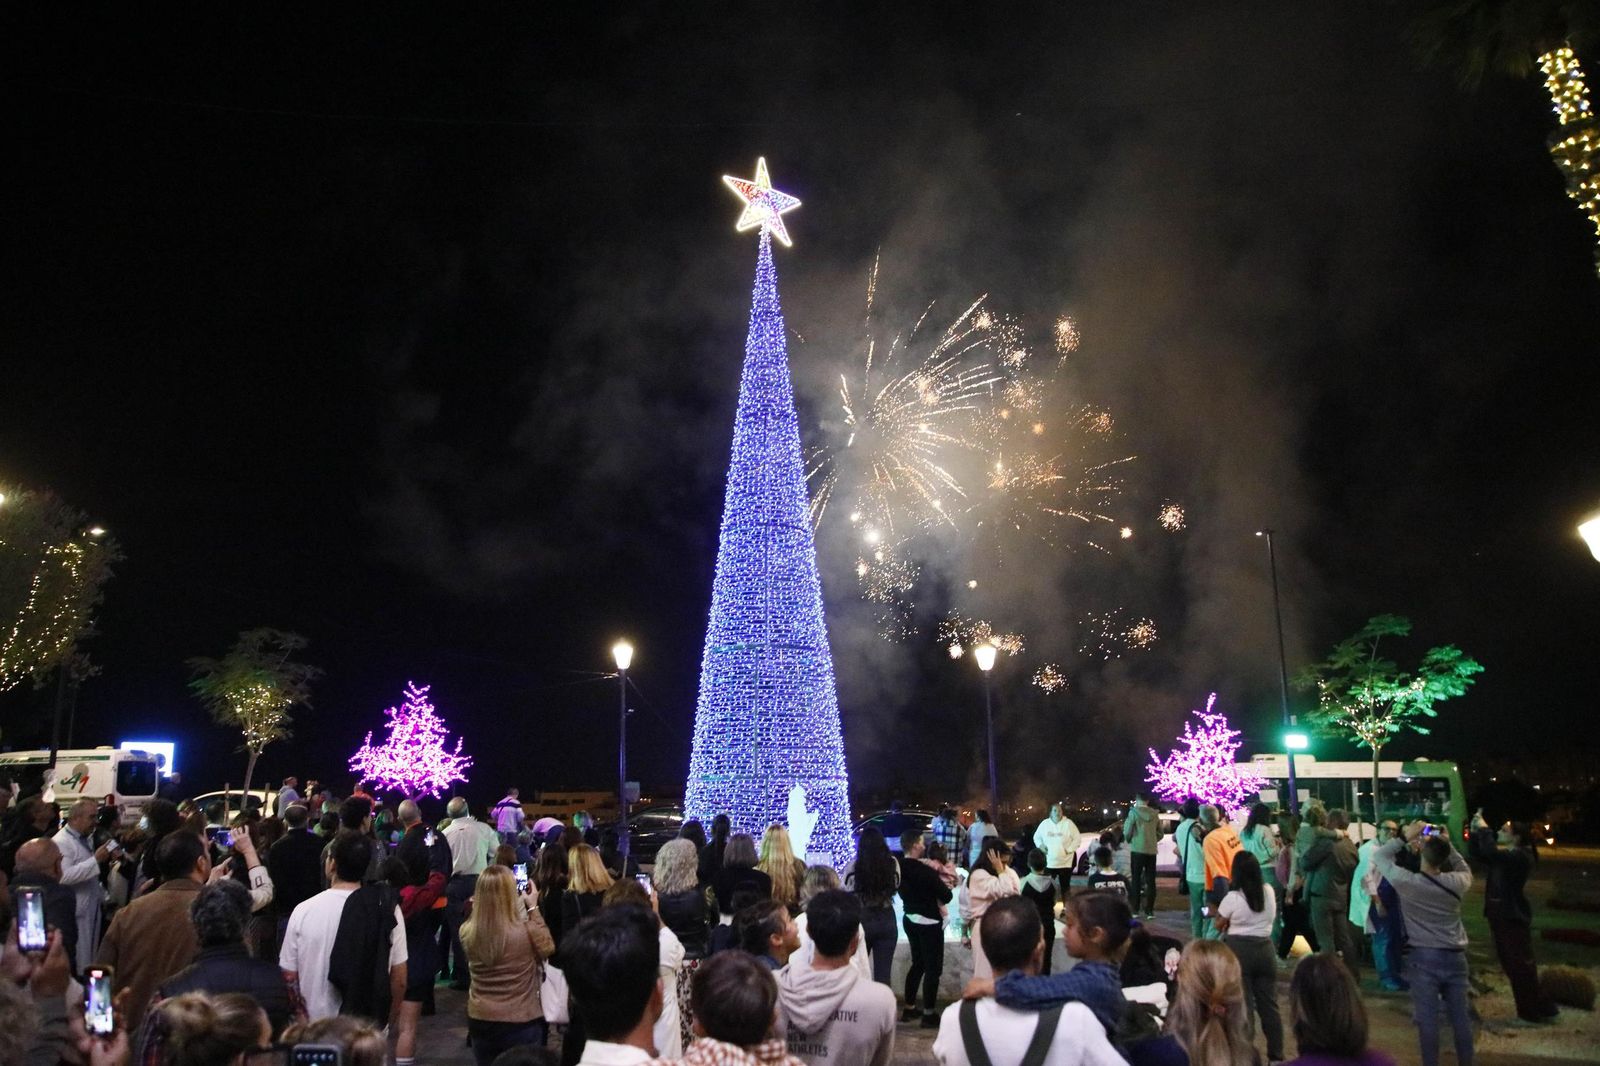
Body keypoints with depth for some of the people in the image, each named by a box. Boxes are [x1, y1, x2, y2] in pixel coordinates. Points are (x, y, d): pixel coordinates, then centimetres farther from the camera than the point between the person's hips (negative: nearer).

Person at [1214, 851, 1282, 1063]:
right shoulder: (1269, 892, -2)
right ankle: (1276, 1055, 18)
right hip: (1265, 949, 5)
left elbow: (1219, 924, -2)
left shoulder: (1233, 897, -16)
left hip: (1239, 951, -4)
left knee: (1243, 1006, 4)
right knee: (1269, 1004, 12)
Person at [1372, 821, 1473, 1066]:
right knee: (1461, 1017, 12)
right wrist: (1448, 844, 11)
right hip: (1454, 956, 3)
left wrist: (1404, 837, -2)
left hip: (1423, 957, -3)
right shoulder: (1457, 882, -5)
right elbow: (1465, 870, 20)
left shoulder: (1407, 882, -13)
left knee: (1428, 1019, 2)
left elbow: (1379, 856, 1)